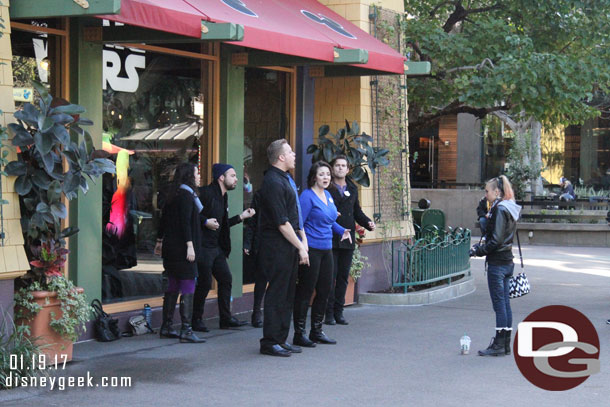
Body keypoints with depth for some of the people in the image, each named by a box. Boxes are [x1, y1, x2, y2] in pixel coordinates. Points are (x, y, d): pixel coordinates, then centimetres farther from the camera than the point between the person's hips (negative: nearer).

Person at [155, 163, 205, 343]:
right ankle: (186, 330, -12)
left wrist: (160, 241, 28)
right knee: (188, 288, -9)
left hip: (171, 248, 10)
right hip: (181, 249, -10)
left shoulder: (174, 195, 15)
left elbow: (164, 219, 21)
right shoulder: (186, 195, -12)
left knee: (172, 287, 14)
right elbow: (185, 222, -20)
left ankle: (166, 328, 18)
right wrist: (190, 245, -23)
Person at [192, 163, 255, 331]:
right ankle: (196, 320, 7)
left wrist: (241, 216, 19)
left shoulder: (223, 198, 17)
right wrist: (205, 222, -21)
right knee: (204, 283, -5)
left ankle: (226, 319, 17)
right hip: (203, 246, -10)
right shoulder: (206, 193, -12)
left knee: (226, 279, 10)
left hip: (216, 247, 10)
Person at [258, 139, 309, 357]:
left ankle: (281, 339, 20)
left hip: (289, 247, 10)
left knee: (287, 294, 12)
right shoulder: (273, 182, -16)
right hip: (277, 247, -10)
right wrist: (300, 247, -14)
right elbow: (282, 223, -18)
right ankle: (270, 342, 1)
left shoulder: (286, 179, 16)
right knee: (277, 294, -5)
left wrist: (303, 239, 10)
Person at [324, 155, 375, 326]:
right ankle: (329, 313, 2)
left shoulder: (352, 189, 16)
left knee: (343, 276, 7)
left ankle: (338, 312, 13)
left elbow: (357, 212, 21)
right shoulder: (326, 188, -1)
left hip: (347, 239, 5)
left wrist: (368, 223, 6)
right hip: (330, 239, -5)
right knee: (330, 276, -4)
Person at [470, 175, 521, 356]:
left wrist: (480, 250, -11)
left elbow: (496, 240, -21)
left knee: (499, 303, -4)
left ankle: (499, 345, 0)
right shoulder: (509, 209, 13)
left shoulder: (499, 209, -16)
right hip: (508, 261, 9)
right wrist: (481, 247, 14)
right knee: (505, 303, 11)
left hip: (497, 263, -9)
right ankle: (506, 344, 16)